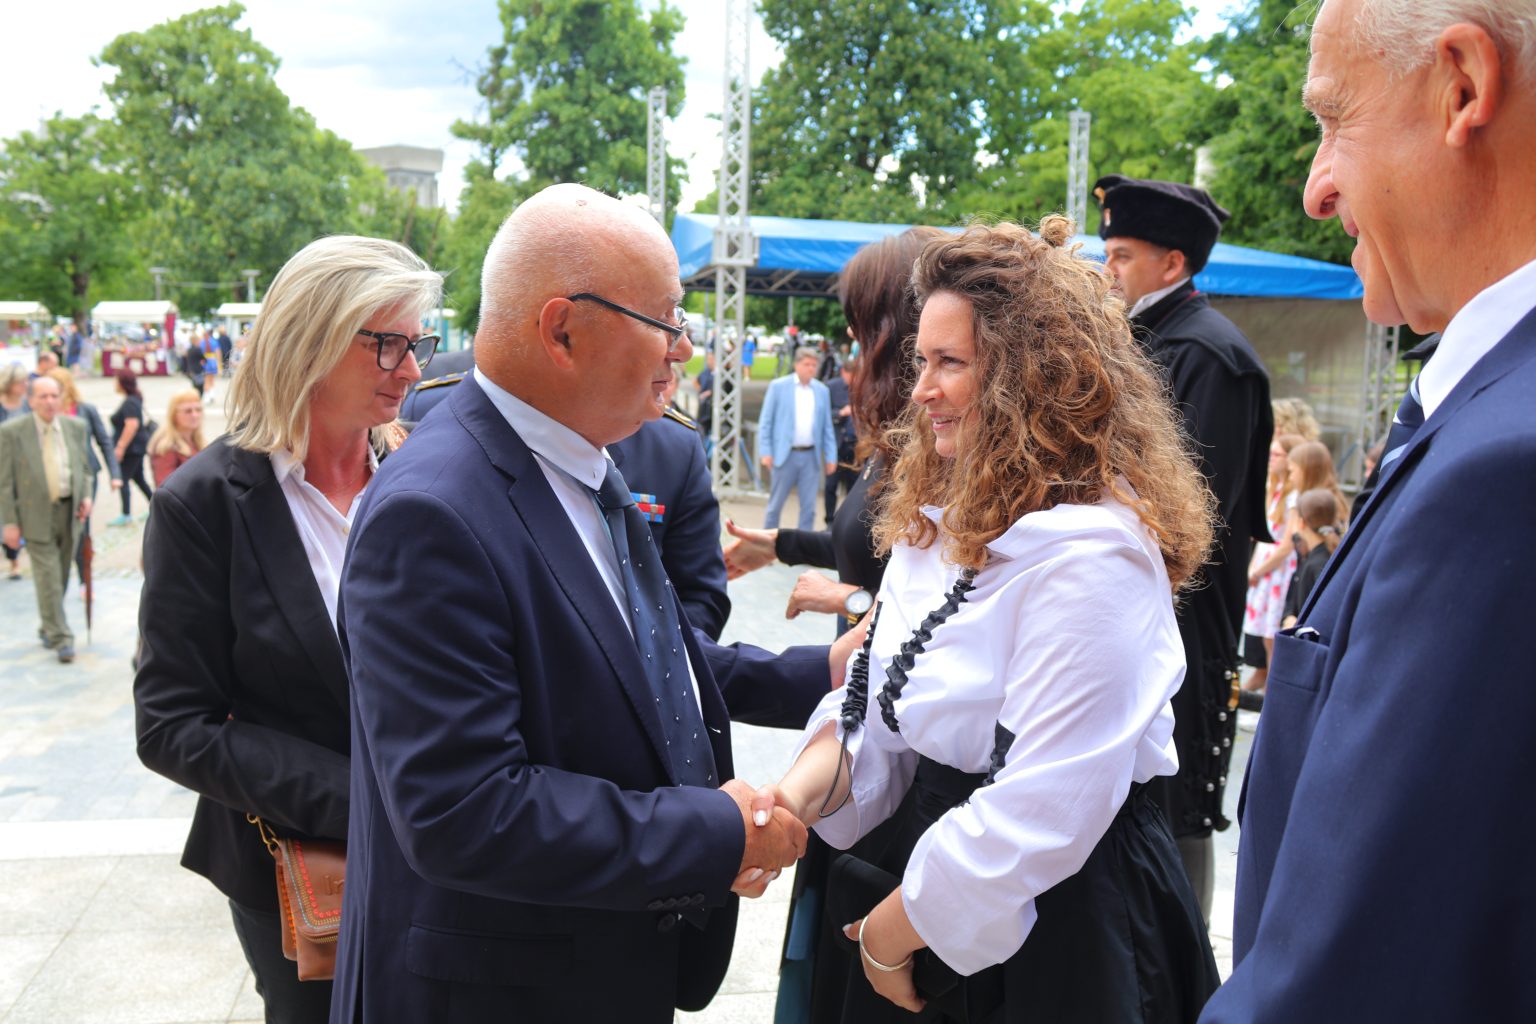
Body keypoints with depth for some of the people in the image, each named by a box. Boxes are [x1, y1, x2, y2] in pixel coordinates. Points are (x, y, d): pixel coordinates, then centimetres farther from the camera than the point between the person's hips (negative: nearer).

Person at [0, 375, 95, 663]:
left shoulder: (75, 426, 5)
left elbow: (84, 466, 16)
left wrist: (86, 495, -1)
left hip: (70, 511, 4)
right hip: (36, 515, -4)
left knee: (61, 576, 13)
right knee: (48, 577, -6)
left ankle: (48, 628, 30)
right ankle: (60, 637, 1)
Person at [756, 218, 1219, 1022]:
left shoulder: (1088, 556, -23)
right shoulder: (937, 522, 5)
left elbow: (1039, 817, -25)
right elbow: (876, 714, 7)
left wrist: (890, 933, -13)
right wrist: (800, 795, -13)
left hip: (1053, 940, -7)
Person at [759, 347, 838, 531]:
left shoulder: (822, 390, 8)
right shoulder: (778, 386, 0)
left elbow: (827, 428, 10)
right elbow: (765, 422, 0)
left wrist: (831, 457, 5)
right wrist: (765, 452, -8)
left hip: (810, 456, 3)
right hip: (785, 454, -3)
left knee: (809, 508, 3)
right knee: (775, 505, 4)